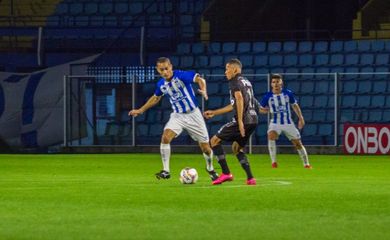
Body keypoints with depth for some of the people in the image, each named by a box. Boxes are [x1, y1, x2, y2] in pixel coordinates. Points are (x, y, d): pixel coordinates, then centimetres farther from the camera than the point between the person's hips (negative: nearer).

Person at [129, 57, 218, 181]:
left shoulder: (181, 75, -19)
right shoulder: (161, 84, -2)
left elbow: (199, 79, -33)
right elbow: (156, 98, 20)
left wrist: (203, 90, -54)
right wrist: (141, 110, 21)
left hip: (193, 114, -3)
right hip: (177, 116, 3)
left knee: (205, 147, 3)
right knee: (165, 137, -24)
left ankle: (210, 169, 34)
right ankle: (165, 171, -16)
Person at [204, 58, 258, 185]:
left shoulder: (235, 81, -3)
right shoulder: (246, 81, 26)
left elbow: (239, 98, -22)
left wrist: (240, 121, -26)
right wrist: (214, 113, 36)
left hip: (243, 121, -9)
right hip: (253, 120, 9)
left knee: (214, 140, 1)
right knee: (237, 147, 23)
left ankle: (226, 173, -7)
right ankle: (250, 178, 9)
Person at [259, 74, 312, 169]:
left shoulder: (288, 93, -5)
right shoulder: (268, 96, -8)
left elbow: (295, 105, 10)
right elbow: (261, 109, 5)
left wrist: (300, 118, 6)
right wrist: (266, 110, -18)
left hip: (288, 123, 2)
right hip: (275, 123, -2)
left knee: (298, 143, 5)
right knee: (271, 135, -31)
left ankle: (306, 164, 24)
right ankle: (273, 162, -25)